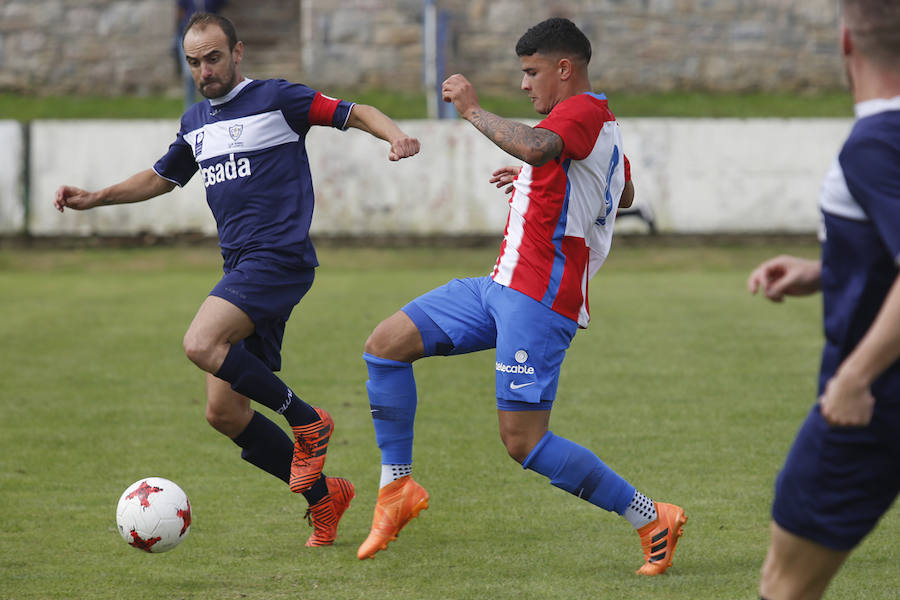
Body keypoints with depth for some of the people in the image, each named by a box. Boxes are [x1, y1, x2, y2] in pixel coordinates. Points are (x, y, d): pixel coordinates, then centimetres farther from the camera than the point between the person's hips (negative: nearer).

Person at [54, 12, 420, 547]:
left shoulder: (276, 99, -2)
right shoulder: (196, 123, 19)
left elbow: (355, 114, -3)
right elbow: (161, 178, 34)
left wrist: (396, 136, -23)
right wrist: (96, 198, 23)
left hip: (281, 257, -8)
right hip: (242, 268, 8)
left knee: (201, 345, -29)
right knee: (224, 412, 2)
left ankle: (308, 422, -12)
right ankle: (323, 496, 13)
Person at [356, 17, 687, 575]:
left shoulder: (583, 112, -13)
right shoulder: (604, 123, 19)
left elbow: (535, 147, -36)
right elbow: (625, 194, 38)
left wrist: (472, 109, -22)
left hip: (538, 299, -11)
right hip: (505, 285, 11)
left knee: (523, 442, -13)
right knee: (386, 345, 5)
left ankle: (652, 518, -3)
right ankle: (398, 486, 9)